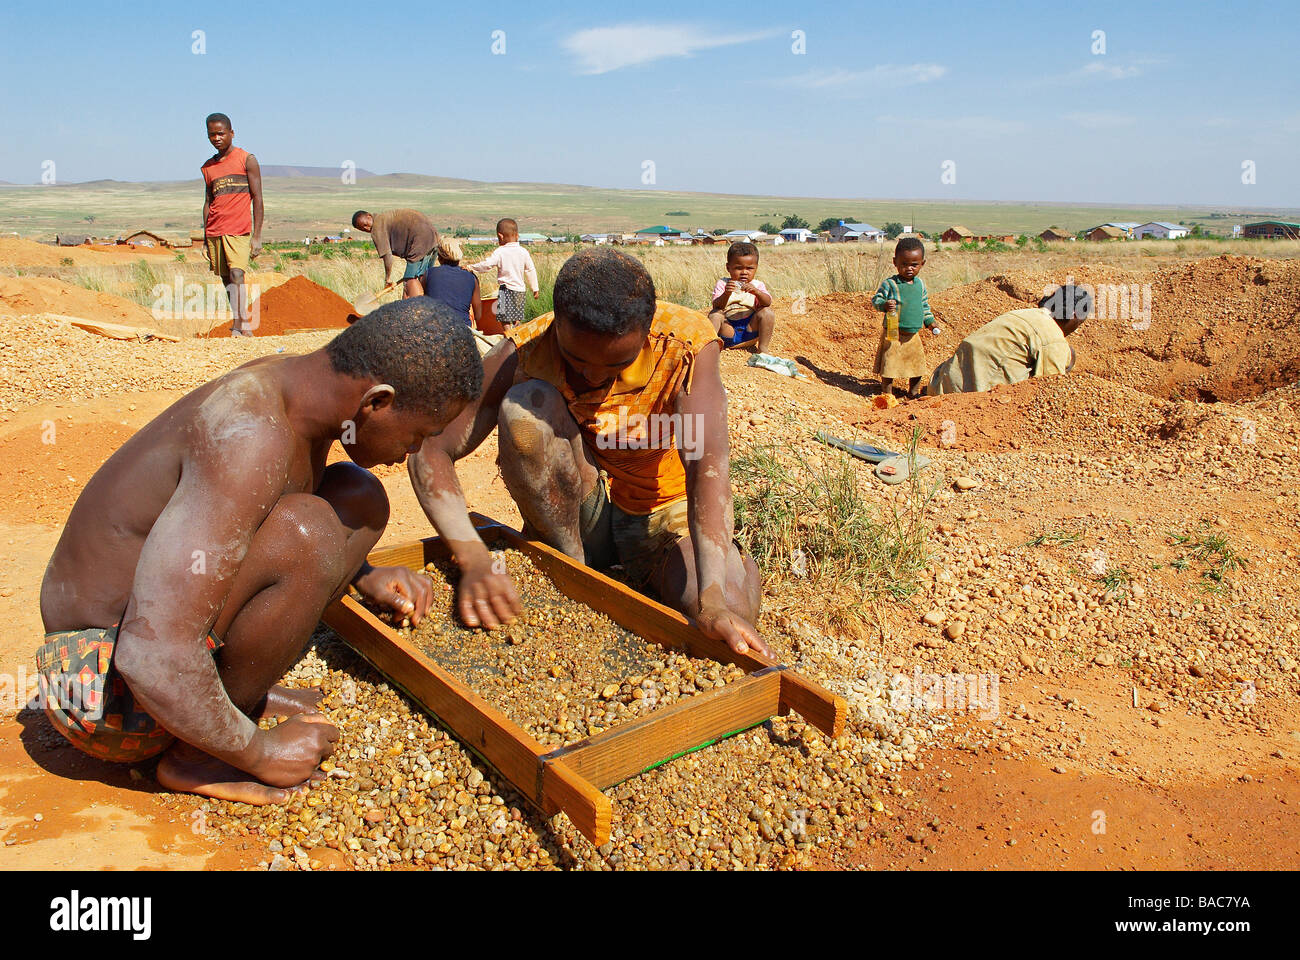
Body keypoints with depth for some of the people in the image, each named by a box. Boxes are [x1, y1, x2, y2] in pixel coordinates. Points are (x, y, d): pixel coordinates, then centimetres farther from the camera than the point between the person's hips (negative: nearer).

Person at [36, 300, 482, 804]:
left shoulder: (293, 383, -3)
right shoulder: (250, 436, -32)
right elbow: (150, 657, -36)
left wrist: (364, 577, 5)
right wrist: (259, 752, -20)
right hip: (102, 683, -9)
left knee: (358, 496, 3)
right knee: (304, 532, -33)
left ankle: (238, 693, 5)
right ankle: (195, 756, -10)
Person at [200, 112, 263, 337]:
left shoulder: (247, 160, 1)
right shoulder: (207, 167, 16)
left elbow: (257, 199, -2)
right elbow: (208, 203, 20)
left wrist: (257, 236, -8)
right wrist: (205, 240, 15)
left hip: (239, 230, -5)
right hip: (214, 232, 5)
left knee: (237, 275, -19)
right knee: (226, 280, 4)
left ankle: (239, 326, -20)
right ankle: (244, 326, 11)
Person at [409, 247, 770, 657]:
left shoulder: (687, 343, -24)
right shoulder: (525, 352, -21)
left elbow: (707, 464, -36)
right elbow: (430, 454, -21)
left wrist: (714, 601, -49)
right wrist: (475, 561, -38)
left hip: (665, 515, -1)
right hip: (571, 515, 1)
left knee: (733, 607, -30)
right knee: (525, 404, -28)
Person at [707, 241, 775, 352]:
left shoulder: (757, 285, 8)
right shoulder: (722, 284, 3)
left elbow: (767, 303, -10)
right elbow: (717, 306, -12)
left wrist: (756, 292, -30)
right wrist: (726, 294, -32)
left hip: (750, 332, 1)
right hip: (728, 329, -1)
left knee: (768, 312, -18)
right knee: (714, 314, -23)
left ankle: (763, 348, -18)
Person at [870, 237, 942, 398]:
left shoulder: (920, 284, 8)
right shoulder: (889, 283, -10)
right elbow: (876, 300, -12)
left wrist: (930, 322, 17)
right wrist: (884, 305, -32)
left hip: (913, 335, 6)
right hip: (893, 333, -6)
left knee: (918, 364, 14)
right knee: (889, 366, -3)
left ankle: (913, 392, 32)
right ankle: (887, 394, 11)